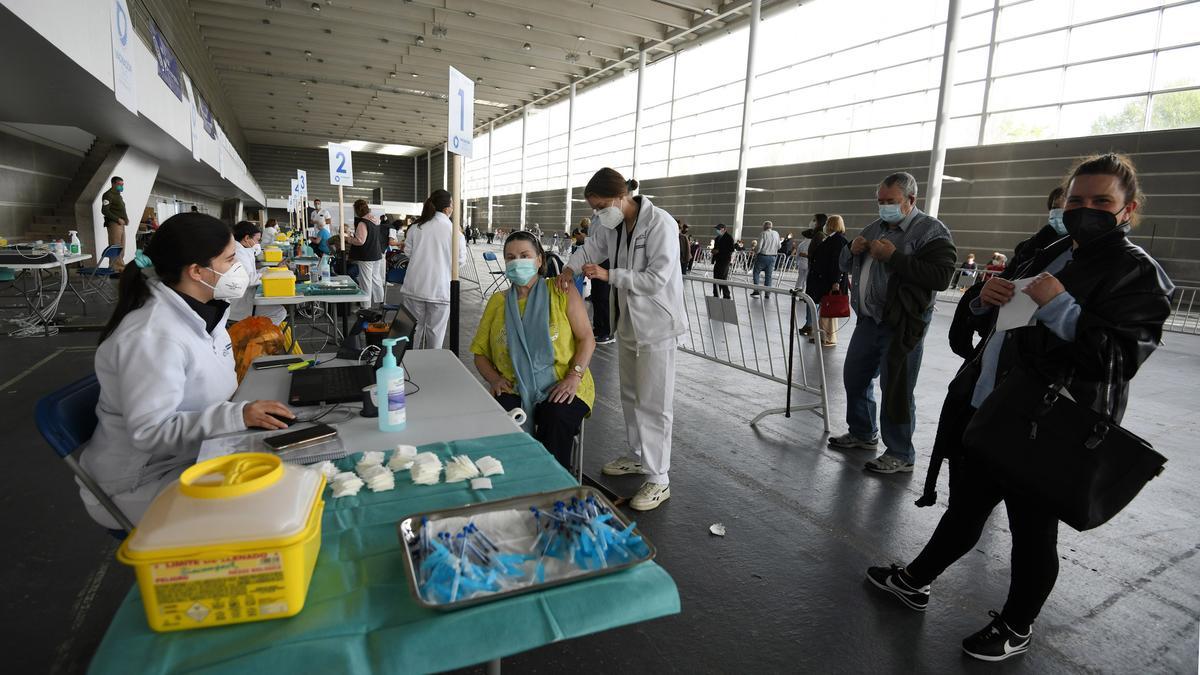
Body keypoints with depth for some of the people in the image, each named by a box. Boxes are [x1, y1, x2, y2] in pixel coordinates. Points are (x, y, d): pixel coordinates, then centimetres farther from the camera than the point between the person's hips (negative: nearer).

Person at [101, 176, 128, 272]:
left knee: (121, 248, 10)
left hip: (121, 224, 9)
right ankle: (115, 269, -14)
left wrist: (126, 218, 11)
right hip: (114, 224, -9)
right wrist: (118, 219, -17)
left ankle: (121, 267, 15)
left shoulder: (118, 195, 23)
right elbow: (104, 211, -14)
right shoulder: (108, 195, -5)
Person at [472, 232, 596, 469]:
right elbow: (480, 352, 15)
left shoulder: (562, 291, 4)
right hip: (514, 389, 2)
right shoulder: (497, 302, 15)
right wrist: (494, 378, -4)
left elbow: (587, 339, -1)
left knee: (556, 419, -32)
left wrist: (574, 377, -15)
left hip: (560, 388, -2)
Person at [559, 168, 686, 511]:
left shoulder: (660, 224, -21)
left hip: (656, 324, -8)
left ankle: (659, 480, 8)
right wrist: (570, 267, -8)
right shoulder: (610, 224, 1)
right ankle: (639, 456, 38)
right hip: (627, 320, 8)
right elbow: (590, 249, 13)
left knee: (653, 404, -3)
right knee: (630, 395, 19)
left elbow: (657, 278, -25)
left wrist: (609, 275, -26)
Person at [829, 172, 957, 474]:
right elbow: (845, 265, 21)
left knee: (895, 389, -3)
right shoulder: (875, 228, 14)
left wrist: (894, 256, -23)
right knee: (854, 377, 15)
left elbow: (941, 278, -21)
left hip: (902, 325, -8)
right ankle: (862, 433, 34)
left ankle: (900, 454, 12)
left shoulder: (931, 231, -8)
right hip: (868, 320, 8)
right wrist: (852, 250, -2)